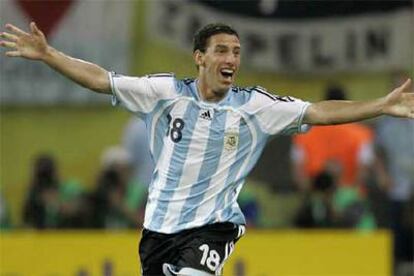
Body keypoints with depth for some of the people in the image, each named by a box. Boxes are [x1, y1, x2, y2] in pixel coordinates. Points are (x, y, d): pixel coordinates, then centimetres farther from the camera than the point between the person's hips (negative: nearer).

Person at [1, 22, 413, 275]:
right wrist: (47, 55, -10)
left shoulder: (254, 105, -5)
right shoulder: (166, 92, -3)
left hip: (212, 225, -2)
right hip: (159, 224, 2)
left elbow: (318, 112, -9)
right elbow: (101, 80, -3)